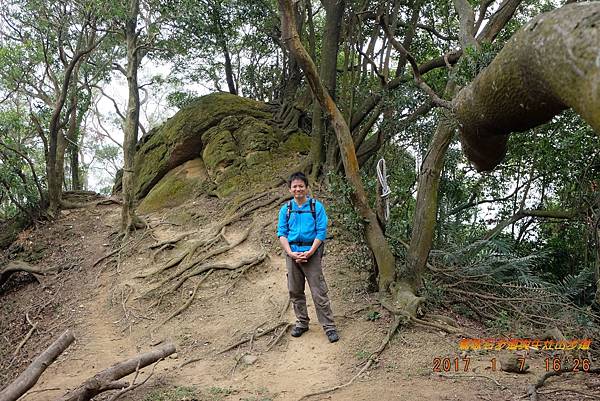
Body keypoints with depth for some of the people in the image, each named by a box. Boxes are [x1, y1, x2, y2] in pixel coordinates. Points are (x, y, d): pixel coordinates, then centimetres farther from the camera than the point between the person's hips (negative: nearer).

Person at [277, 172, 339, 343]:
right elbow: (282, 233, 4)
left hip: (311, 253, -3)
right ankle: (302, 322, 27)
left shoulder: (316, 206, -1)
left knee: (319, 292, -5)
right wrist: (291, 253, -10)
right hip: (292, 254, 4)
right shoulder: (286, 209, 7)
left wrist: (309, 252, -14)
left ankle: (329, 326, 3)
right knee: (295, 291, 11)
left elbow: (321, 232, -5)